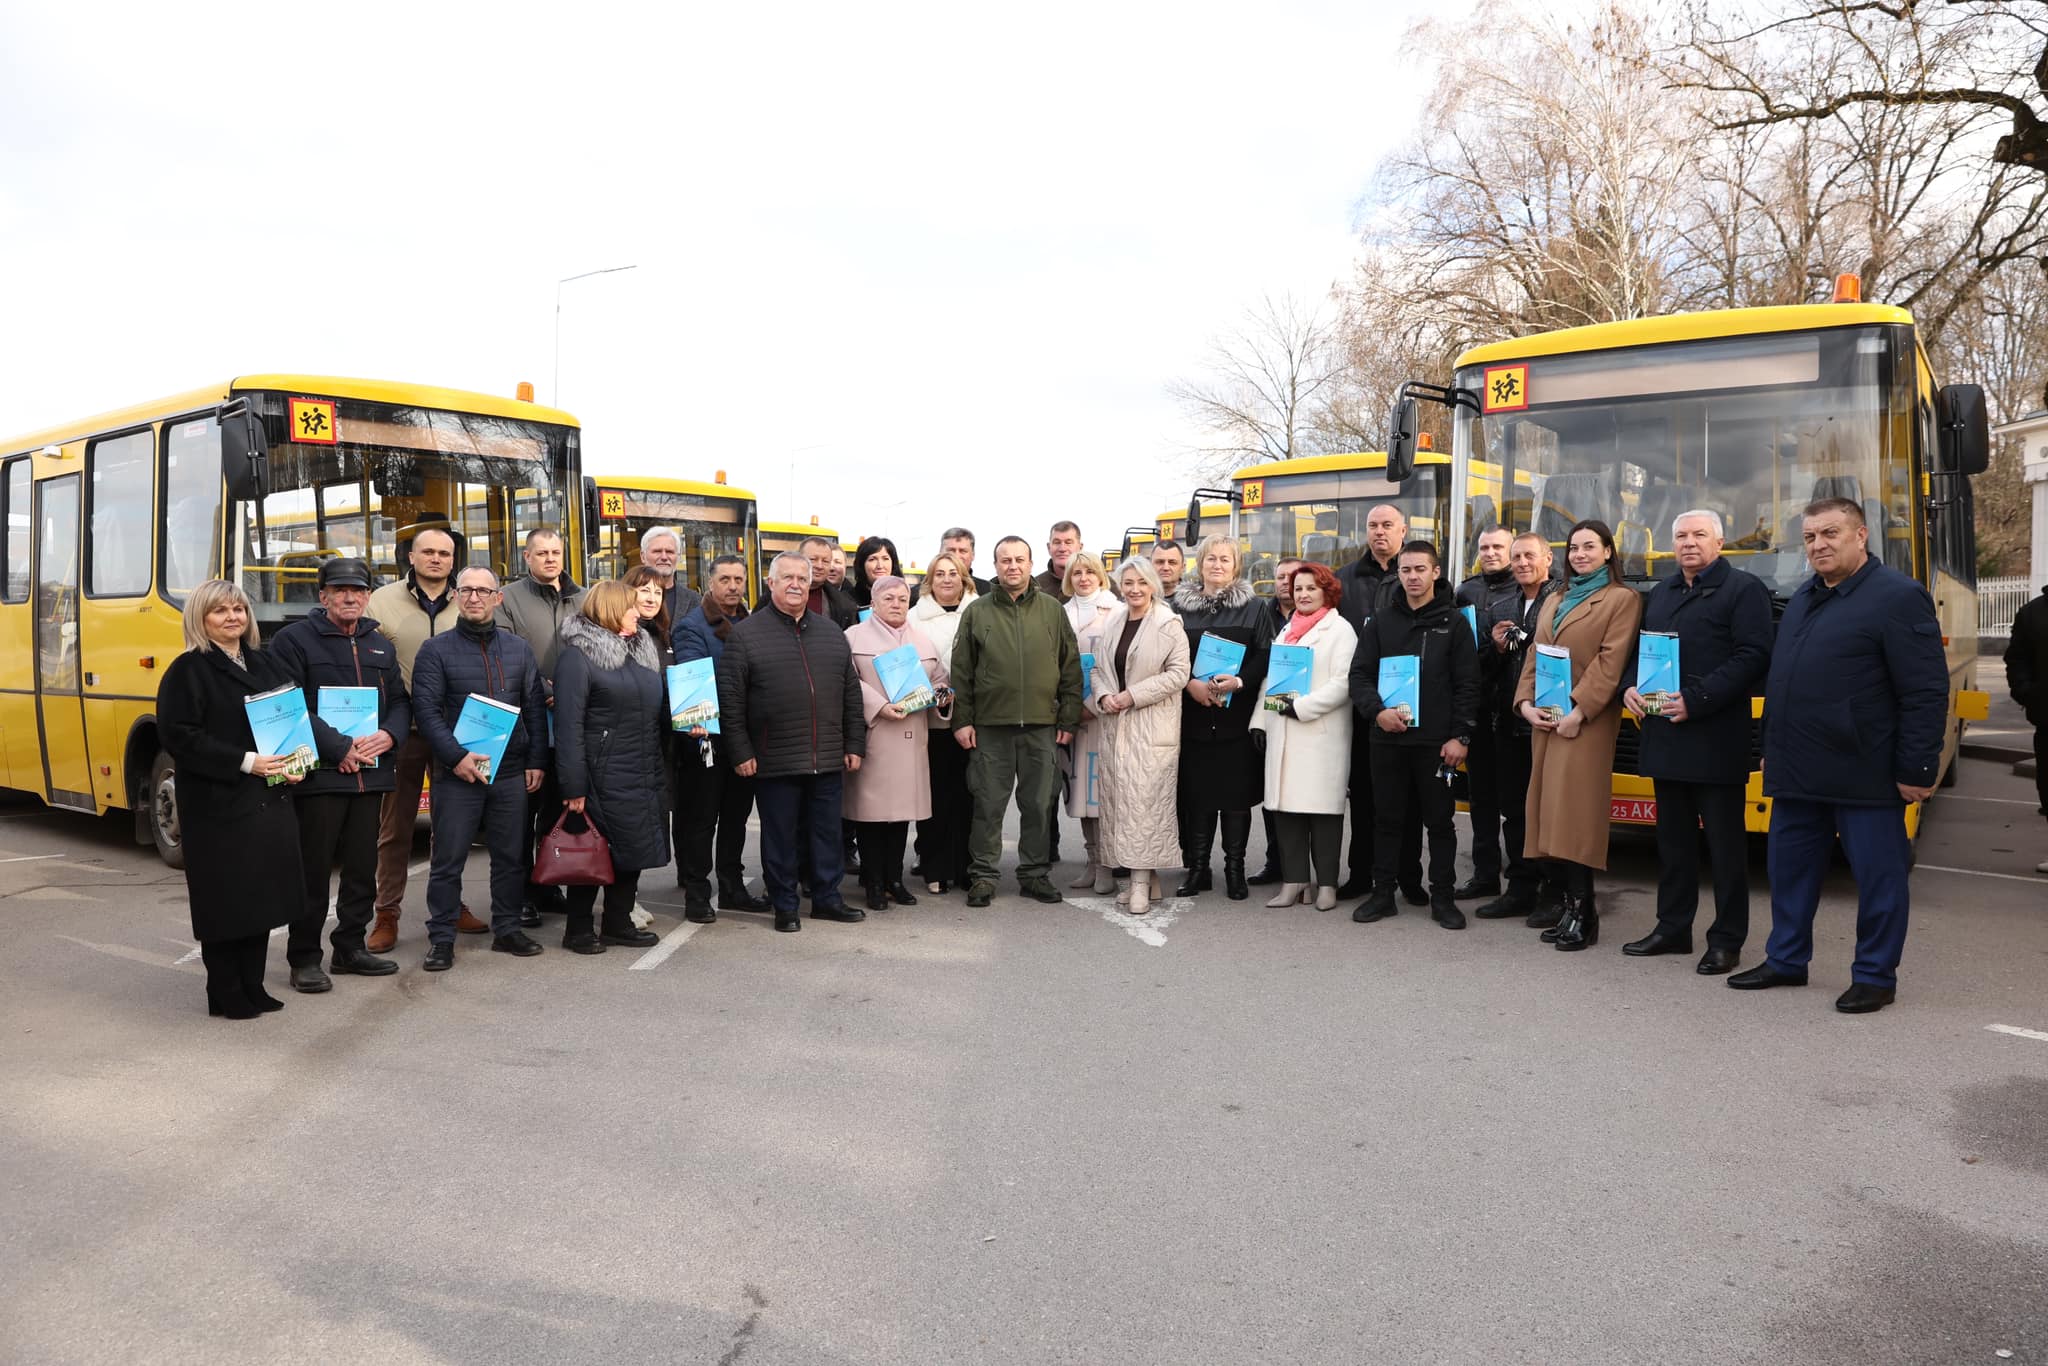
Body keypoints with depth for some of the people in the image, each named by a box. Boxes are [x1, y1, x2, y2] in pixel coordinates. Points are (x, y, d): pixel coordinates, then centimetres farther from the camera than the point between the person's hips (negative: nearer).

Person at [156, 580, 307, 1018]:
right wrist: (245, 762, -20)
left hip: (270, 799, 6)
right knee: (225, 898, -1)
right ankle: (225, 994, 11)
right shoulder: (188, 671, -6)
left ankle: (252, 986, 20)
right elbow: (179, 736, -14)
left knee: (263, 894, 10)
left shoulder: (265, 664, 14)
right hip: (218, 804, -6)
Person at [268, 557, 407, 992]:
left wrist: (388, 735, -6)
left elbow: (400, 702, 16)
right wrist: (340, 748, -17)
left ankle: (351, 947, 25)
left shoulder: (381, 646, 16)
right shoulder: (294, 640, -4)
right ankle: (303, 958, 10)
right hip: (319, 776, -6)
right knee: (312, 870, 0)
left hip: (370, 775, 6)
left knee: (362, 867, 12)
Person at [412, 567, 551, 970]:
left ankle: (507, 929, 22)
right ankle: (441, 938, 11)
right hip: (457, 773, -3)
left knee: (512, 856, 10)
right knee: (448, 859, 2)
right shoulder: (436, 650, 1)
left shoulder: (518, 648, 11)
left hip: (512, 772, 3)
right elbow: (426, 710, -6)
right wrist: (456, 756, -16)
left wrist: (536, 761, 4)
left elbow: (535, 707, 11)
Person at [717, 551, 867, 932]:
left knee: (827, 832, 12)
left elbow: (851, 693, 14)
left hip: (828, 759, 4)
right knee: (780, 836, 6)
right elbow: (730, 700, -5)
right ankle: (784, 907, 18)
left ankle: (827, 898, 25)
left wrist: (854, 745, 9)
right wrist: (740, 753, -9)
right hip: (775, 761, -4)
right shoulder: (745, 634, -2)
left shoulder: (832, 633, 12)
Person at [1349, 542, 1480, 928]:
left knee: (1440, 820, 5)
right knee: (1387, 818, 9)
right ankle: (1383, 893, 17)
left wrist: (1460, 736, -9)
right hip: (1387, 739, 2)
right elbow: (1359, 675, 6)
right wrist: (1377, 711, -12)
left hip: (1435, 741, -2)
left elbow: (1467, 684, -1)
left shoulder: (1453, 623, 2)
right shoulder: (1381, 621, 9)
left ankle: (1442, 897, 14)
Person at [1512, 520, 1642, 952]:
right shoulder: (1554, 602, 21)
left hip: (1587, 722, -7)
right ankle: (1568, 904, 9)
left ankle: (1582, 912, -8)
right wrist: (1526, 702, 0)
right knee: (1550, 812, 4)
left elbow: (1611, 662, -10)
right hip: (1544, 721, 7)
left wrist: (1578, 711, -17)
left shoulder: (1621, 599, 0)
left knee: (1573, 811, -12)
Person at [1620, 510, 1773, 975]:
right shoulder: (1659, 595, 18)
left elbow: (1753, 657, -14)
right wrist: (1628, 688, 1)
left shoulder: (1743, 590, -5)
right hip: (1666, 738, 7)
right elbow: (1640, 651, 22)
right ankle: (1672, 928, 24)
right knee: (1673, 838, 14)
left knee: (1725, 842, 2)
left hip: (1716, 740, -7)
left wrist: (1696, 700, -21)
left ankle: (1727, 938, 10)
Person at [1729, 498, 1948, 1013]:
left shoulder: (1898, 597, -11)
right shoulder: (1803, 599, 14)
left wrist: (1916, 769, -16)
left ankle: (1875, 977, 17)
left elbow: (1927, 693, -14)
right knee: (1791, 869, 15)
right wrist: (1771, 752, 18)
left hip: (1863, 774, -7)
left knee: (1878, 875, 5)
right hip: (1797, 773, 8)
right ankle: (1786, 960, 28)